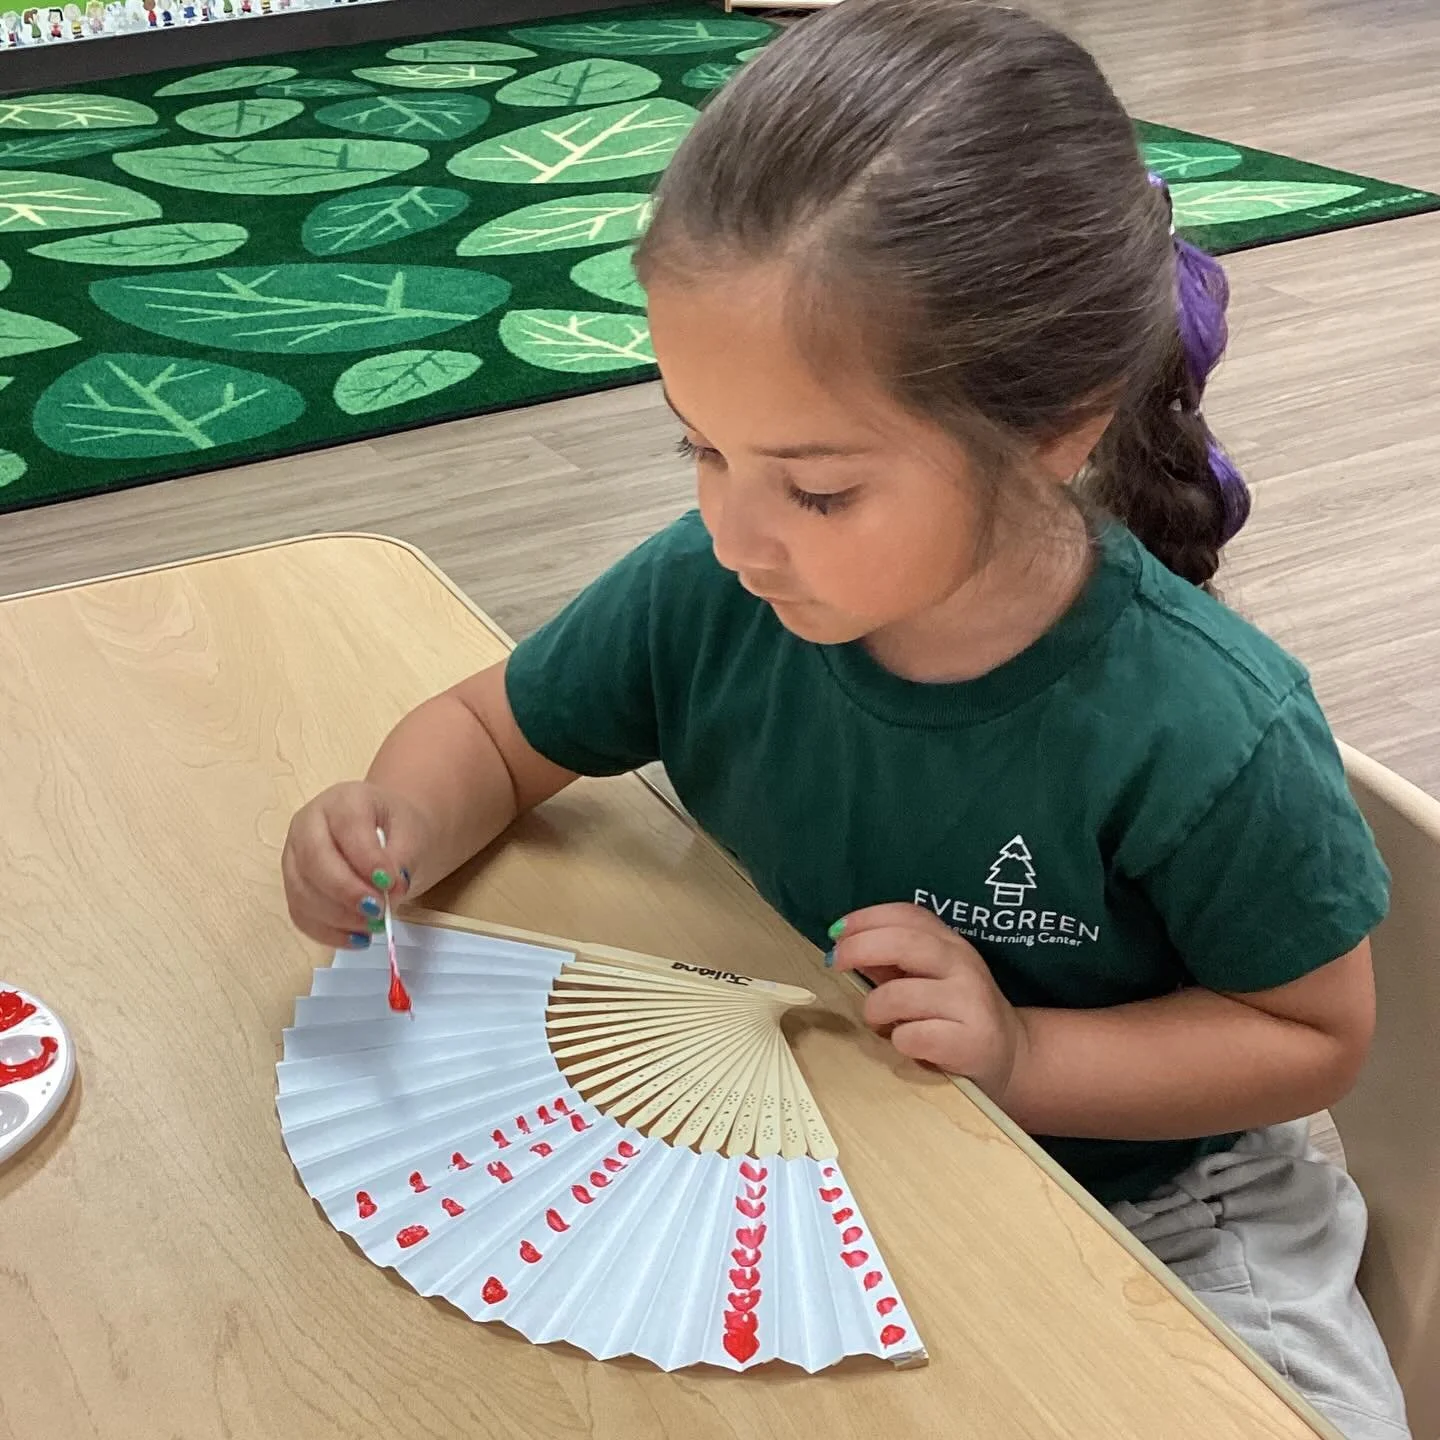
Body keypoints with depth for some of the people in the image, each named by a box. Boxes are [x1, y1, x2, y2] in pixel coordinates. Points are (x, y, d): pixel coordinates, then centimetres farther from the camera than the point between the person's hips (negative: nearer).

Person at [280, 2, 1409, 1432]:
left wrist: (1024, 1055, -26)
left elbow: (1316, 1034, -12)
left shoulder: (1203, 733, -29)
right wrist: (400, 830, -23)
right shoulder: (705, 596, -19)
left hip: (1140, 1209, -2)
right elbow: (490, 731, -1)